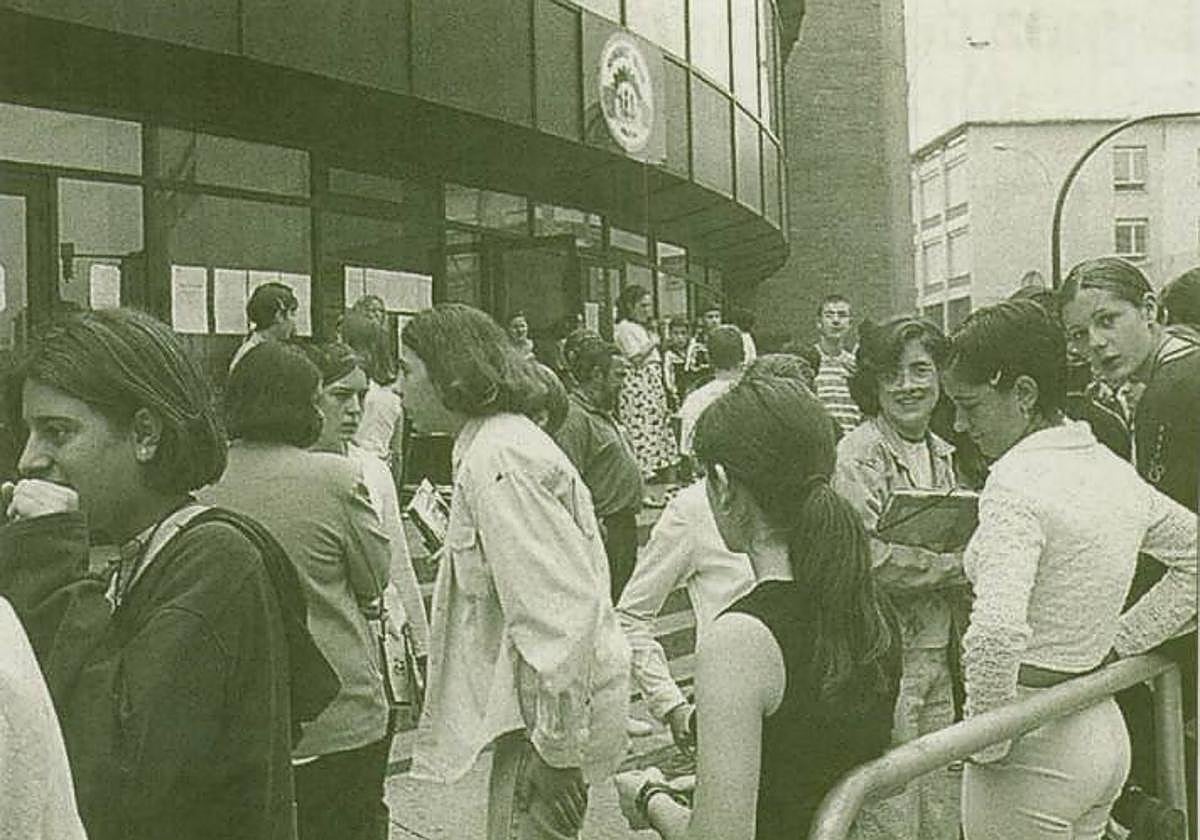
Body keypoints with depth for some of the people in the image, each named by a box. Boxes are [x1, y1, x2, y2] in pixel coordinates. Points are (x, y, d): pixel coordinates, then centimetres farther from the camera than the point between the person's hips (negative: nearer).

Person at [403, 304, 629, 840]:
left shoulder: (499, 459, -19)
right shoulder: (491, 445, 13)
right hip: (531, 702, 10)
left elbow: (557, 606, -24)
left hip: (548, 709, -10)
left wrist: (556, 743, -22)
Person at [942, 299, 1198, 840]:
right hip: (1106, 736, 8)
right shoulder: (1114, 470, 5)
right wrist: (1122, 641, 15)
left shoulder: (1016, 480, -21)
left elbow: (995, 633, -33)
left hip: (1034, 753, -8)